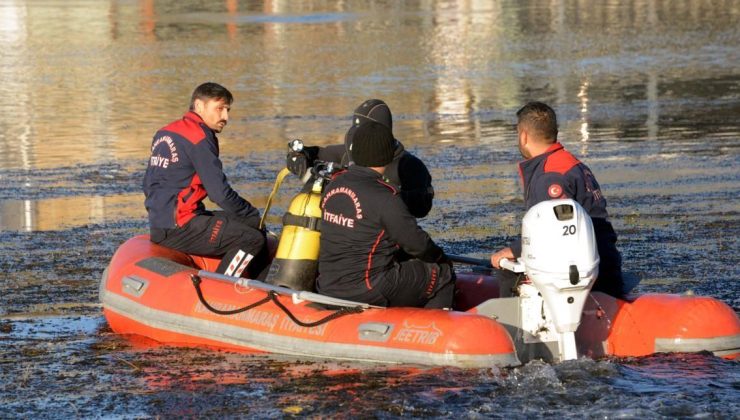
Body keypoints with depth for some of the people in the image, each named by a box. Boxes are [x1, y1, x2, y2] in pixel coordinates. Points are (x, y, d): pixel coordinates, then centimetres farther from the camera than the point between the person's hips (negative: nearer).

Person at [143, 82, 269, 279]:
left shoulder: (164, 134, 17)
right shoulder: (199, 137, -11)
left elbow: (148, 185, 22)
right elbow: (221, 194, -15)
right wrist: (255, 216, -2)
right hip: (179, 229, -10)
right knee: (253, 238, -15)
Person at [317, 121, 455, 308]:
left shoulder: (334, 186, 6)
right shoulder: (383, 197, -18)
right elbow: (416, 243, -12)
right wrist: (438, 256, 11)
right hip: (367, 291, -8)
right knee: (442, 274, 5)